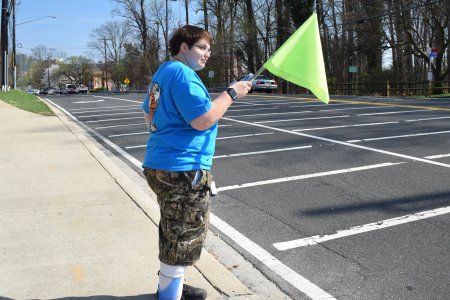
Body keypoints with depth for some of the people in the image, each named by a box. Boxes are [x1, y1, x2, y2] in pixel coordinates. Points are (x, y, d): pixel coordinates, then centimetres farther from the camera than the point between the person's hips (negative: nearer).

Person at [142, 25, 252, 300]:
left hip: (160, 164, 11)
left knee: (174, 233, 23)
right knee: (184, 237, 2)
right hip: (183, 170, -11)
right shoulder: (182, 74, -16)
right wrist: (232, 94, -14)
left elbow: (150, 116, 25)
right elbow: (203, 120, -23)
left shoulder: (163, 72, 16)